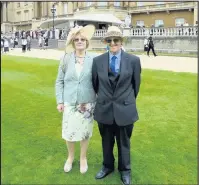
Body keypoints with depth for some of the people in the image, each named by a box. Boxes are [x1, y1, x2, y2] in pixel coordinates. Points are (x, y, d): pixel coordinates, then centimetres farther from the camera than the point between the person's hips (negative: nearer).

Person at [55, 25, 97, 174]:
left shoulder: (94, 59, -5)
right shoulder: (66, 58, -2)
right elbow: (59, 81, 3)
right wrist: (60, 101, -1)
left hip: (88, 103, -1)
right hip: (70, 103, 1)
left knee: (85, 132, 12)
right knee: (69, 132, 9)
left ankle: (83, 158, 35)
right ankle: (70, 157, 36)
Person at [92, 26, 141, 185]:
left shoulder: (133, 60, -8)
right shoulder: (98, 61, -5)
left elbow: (136, 84, 4)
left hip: (125, 109, -1)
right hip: (104, 109, 2)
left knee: (124, 142, 16)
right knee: (106, 141, 19)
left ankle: (125, 170, 39)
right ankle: (107, 166, 44)